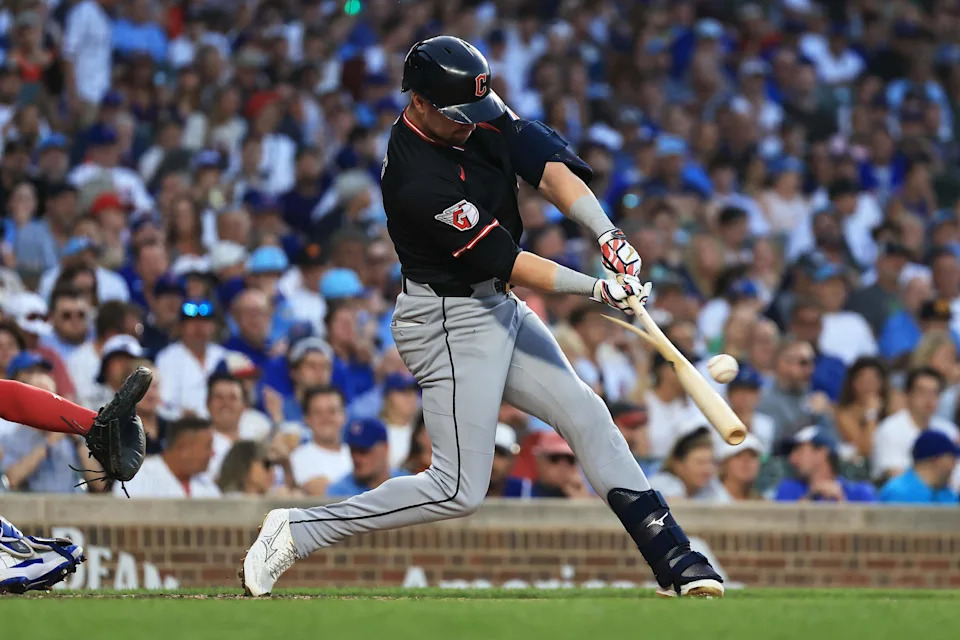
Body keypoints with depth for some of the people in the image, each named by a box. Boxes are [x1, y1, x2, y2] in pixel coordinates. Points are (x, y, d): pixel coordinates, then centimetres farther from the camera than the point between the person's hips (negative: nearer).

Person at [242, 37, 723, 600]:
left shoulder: (479, 117, -3)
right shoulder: (417, 179, -27)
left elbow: (548, 169, -9)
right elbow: (503, 260, -25)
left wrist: (608, 234, -24)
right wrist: (596, 289, -26)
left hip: (496, 308, 9)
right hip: (449, 320, -9)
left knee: (585, 414, 6)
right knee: (459, 491, -9)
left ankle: (672, 558, 10)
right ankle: (299, 531, -2)